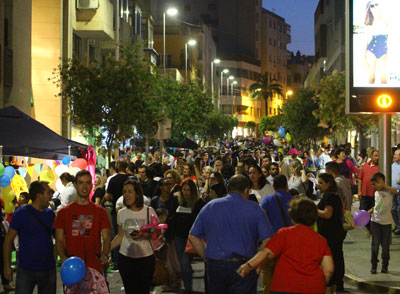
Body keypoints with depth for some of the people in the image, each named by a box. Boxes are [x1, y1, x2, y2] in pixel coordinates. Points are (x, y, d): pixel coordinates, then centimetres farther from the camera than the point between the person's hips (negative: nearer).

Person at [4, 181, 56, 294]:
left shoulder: (50, 214, 6)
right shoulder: (21, 213, -7)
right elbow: (8, 240, -5)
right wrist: (7, 266, -8)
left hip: (48, 269, 4)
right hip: (26, 270, -4)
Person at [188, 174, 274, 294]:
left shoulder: (209, 206, 7)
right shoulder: (254, 209, -2)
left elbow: (193, 237, 7)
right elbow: (267, 241, -10)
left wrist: (207, 259, 11)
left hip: (214, 266, 3)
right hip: (243, 267, -3)